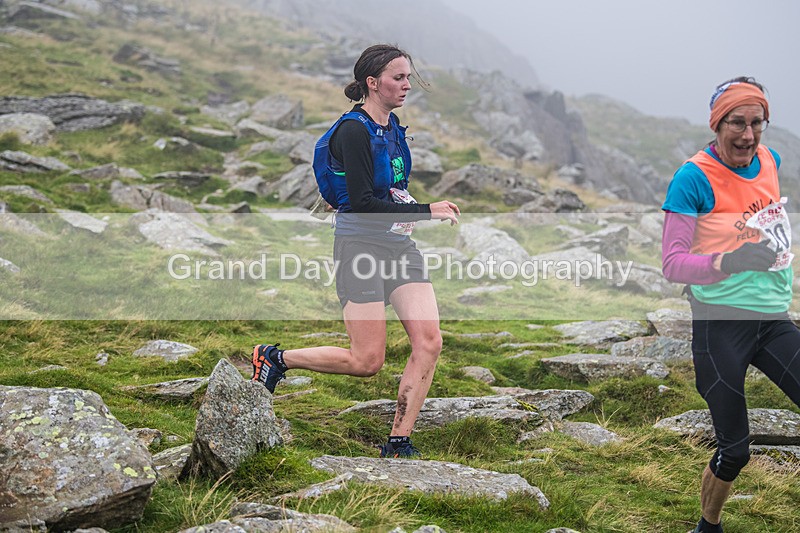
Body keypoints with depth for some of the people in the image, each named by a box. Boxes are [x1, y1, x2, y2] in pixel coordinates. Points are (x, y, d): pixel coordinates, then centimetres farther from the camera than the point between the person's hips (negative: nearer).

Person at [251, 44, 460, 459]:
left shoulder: (392, 128, 13)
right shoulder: (353, 130, -14)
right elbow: (362, 201, -21)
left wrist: (402, 211, 6)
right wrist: (425, 211, -20)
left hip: (398, 244, 8)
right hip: (360, 246, -8)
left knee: (429, 342, -7)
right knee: (367, 361, -6)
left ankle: (399, 442, 1)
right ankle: (275, 358, 15)